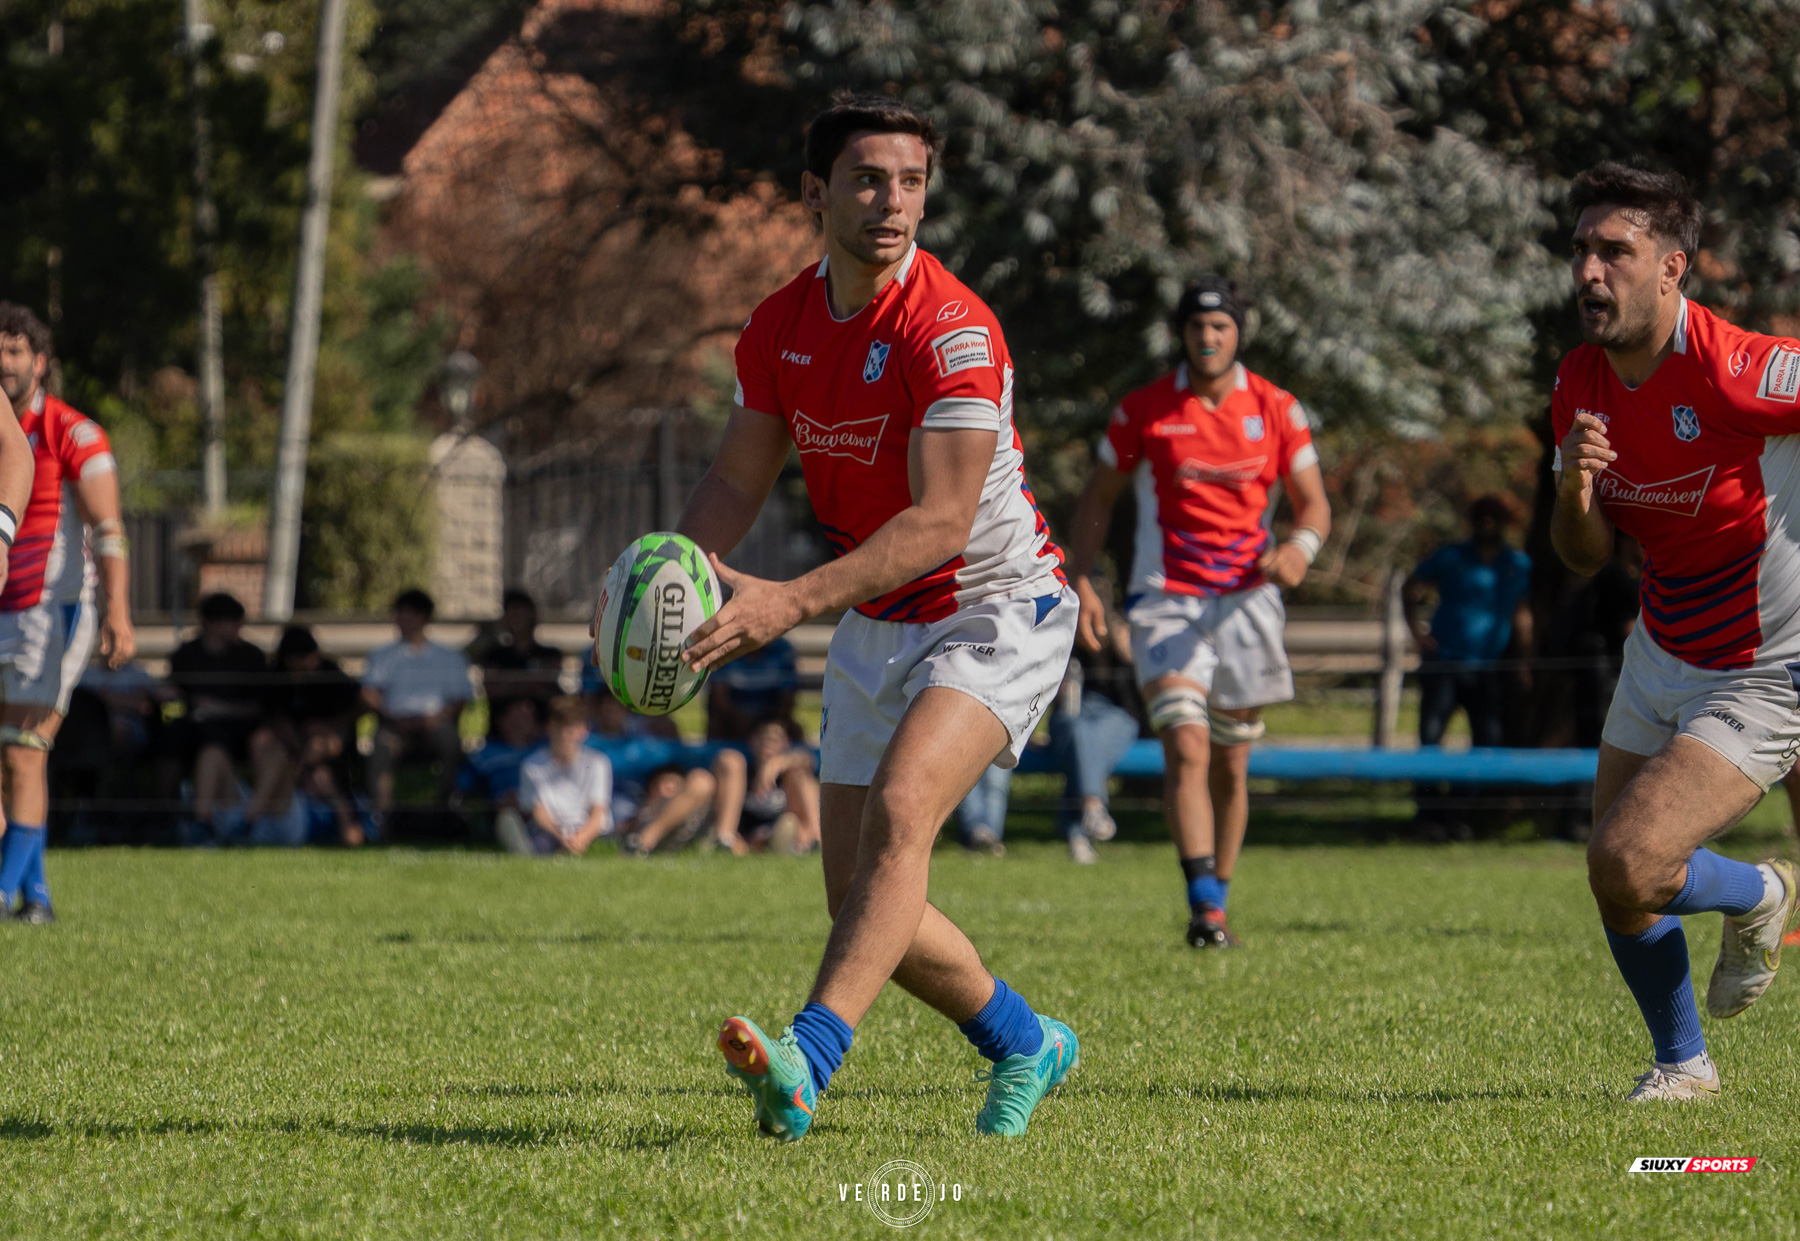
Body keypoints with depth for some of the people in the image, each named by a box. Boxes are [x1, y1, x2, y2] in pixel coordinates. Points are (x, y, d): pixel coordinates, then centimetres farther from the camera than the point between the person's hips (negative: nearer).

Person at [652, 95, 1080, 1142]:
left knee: (899, 807, -30)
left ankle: (808, 1064, -42)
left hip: (997, 613, -7)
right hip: (877, 628, 7)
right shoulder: (781, 327, -1)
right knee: (864, 898, 5)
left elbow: (942, 521, -29)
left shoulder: (951, 328, -23)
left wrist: (793, 603, -38)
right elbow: (739, 481, 7)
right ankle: (1026, 1045, 28)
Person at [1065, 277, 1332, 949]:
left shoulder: (1275, 409, 2)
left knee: (1230, 765, 8)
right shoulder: (1143, 410, 0)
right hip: (1166, 600, -2)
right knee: (1186, 748, -19)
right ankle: (1204, 904, -25)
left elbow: (1315, 502, 5)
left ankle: (1216, 899, 23)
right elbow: (1097, 498, 9)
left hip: (1246, 597, 2)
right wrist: (1082, 583, -2)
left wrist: (1301, 546, -18)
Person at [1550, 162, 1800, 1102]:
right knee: (1614, 882, 9)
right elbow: (1585, 557, 2)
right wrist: (1575, 489, -18)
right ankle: (1682, 1063, 33)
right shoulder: (1580, 381, -4)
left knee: (1630, 865, -18)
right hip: (1659, 662, 7)